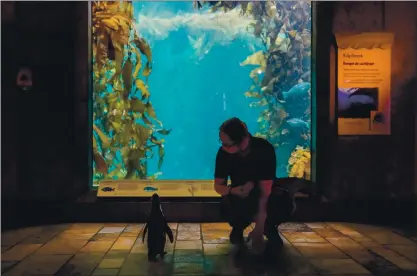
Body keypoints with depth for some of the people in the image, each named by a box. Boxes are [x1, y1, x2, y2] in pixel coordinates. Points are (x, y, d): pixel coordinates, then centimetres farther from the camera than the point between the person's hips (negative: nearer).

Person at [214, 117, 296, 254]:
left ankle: (269, 229, 1)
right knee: (228, 205, -35)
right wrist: (234, 190, -38)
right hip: (240, 196, 1)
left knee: (286, 203, -35)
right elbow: (218, 185, -12)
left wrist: (258, 230, -36)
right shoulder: (224, 152, -21)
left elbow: (265, 191, -31)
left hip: (266, 194, -1)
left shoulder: (264, 149, -29)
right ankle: (238, 228, 4)